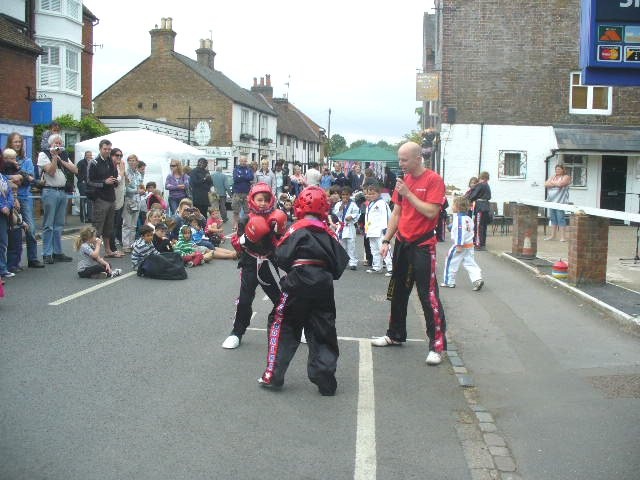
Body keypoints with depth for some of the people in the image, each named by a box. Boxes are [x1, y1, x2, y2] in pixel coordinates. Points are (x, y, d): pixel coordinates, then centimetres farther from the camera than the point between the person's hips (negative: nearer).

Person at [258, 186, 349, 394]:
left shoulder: (297, 229, -6)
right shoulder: (329, 233, 6)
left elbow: (282, 258, -11)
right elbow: (340, 262, 5)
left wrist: (291, 269, 9)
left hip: (298, 284, -4)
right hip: (323, 287, 4)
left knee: (283, 327, 9)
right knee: (323, 331, 12)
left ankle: (273, 375, 9)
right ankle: (326, 380, 11)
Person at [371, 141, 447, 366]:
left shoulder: (434, 180, -11)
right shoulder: (403, 180, 10)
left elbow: (431, 212, -20)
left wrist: (408, 193, -18)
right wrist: (386, 240, 9)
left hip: (423, 245, -7)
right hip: (402, 243, 7)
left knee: (428, 295, -7)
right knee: (398, 291, 16)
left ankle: (437, 344, -2)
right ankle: (396, 335, 30)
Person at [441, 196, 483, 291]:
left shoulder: (458, 218, -17)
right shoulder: (469, 219, 11)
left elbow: (460, 232, -24)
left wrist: (459, 245, -25)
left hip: (460, 246, -8)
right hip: (470, 245, 8)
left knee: (450, 263, 5)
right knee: (469, 263, 9)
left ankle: (449, 282, 12)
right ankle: (477, 279, -7)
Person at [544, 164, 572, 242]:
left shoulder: (566, 177, 0)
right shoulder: (553, 177, 20)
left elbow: (560, 184, -17)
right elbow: (546, 184, 6)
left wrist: (552, 183, 1)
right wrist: (555, 184, -7)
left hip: (560, 201, -6)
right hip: (551, 201, 6)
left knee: (560, 219, -8)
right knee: (553, 219, 9)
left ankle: (562, 237, -6)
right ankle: (552, 235, 15)